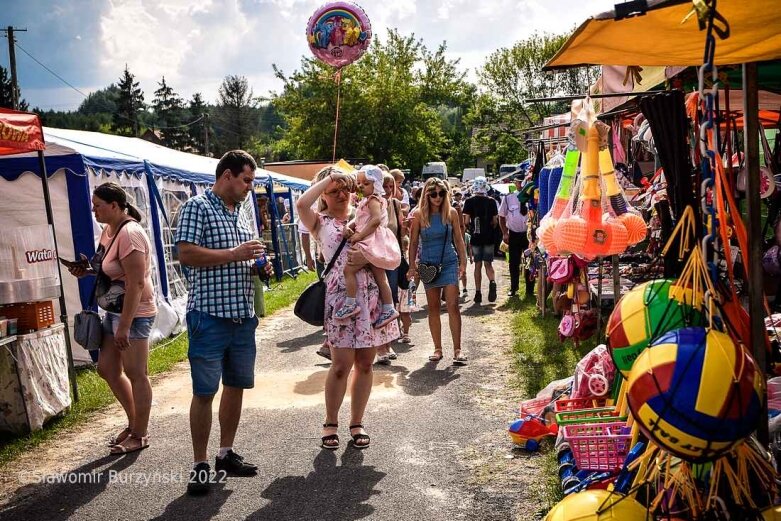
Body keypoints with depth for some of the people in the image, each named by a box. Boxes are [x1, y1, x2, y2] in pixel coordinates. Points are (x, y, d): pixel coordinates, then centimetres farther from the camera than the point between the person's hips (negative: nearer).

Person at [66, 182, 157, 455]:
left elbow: (136, 283, -24)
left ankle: (139, 435, 14)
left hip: (134, 312, -10)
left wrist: (124, 326, -24)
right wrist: (87, 271, 3)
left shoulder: (129, 233, -20)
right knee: (107, 369, 15)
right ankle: (134, 422, 30)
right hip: (114, 310, 10)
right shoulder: (109, 230, 8)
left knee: (135, 374, 1)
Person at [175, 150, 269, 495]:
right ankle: (200, 465, 8)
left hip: (243, 315, 8)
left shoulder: (243, 215, 16)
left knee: (236, 385, 13)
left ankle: (226, 454, 26)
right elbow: (187, 254, -18)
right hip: (209, 314, -7)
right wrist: (235, 253, -17)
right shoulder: (197, 207, -7)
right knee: (204, 391, -2)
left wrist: (259, 266, 3)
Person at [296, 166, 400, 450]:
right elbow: (301, 204, -18)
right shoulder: (320, 222, 5)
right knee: (342, 365, -4)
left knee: (365, 363, 8)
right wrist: (328, 178, -8)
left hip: (370, 294, 3)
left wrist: (368, 258, -10)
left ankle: (357, 422, 22)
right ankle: (330, 423, 15)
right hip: (340, 295, -3)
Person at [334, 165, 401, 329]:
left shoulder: (373, 199, -10)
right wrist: (348, 227, -4)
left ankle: (350, 304, -9)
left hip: (371, 243, -11)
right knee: (380, 277, 11)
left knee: (349, 269, -12)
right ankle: (388, 309, 14)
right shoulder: (365, 201, 20)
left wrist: (359, 235, -22)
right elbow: (357, 220, 17)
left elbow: (376, 219, -25)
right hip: (373, 246, 11)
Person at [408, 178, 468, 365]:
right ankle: (437, 349, 16)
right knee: (433, 308, 8)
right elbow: (414, 242, 3)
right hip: (428, 264, 1)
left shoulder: (451, 213, -1)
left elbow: (458, 239, 7)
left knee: (453, 306, -8)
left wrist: (463, 261, 3)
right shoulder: (419, 214, -3)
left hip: (449, 262, 0)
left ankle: (457, 350, -6)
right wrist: (412, 266, 1)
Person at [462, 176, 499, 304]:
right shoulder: (491, 201, 0)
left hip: (476, 237, -1)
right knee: (488, 264, 9)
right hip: (489, 237, 1)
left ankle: (478, 293, 7)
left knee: (478, 265, 8)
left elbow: (466, 221, -8)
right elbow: (495, 221, 2)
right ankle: (492, 282, -19)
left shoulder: (470, 201, -5)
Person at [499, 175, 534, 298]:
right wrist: (505, 233, -1)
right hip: (514, 234, 1)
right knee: (514, 263, 9)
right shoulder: (508, 198, -1)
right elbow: (502, 216, 6)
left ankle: (530, 290, 17)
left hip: (529, 233, -1)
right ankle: (513, 289, 22)